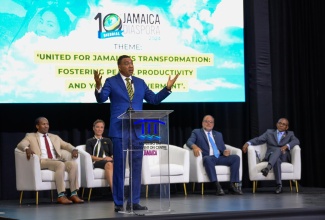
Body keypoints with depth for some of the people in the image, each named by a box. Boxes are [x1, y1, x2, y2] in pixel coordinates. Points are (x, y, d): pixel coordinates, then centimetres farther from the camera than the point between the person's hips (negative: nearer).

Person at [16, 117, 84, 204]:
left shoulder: (55, 137, 30)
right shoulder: (31, 136, 16)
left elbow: (66, 145, 24)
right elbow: (20, 145, 0)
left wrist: (74, 150, 0)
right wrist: (27, 148, -25)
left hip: (57, 160, 5)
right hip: (42, 162, -5)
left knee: (73, 164, -25)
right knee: (60, 164, -35)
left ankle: (74, 194, -27)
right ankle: (61, 196, -37)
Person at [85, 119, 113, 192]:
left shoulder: (108, 141, 31)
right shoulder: (90, 141, 20)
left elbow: (113, 154, 19)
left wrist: (111, 158, -8)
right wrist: (102, 159, -12)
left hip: (109, 161, 3)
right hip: (96, 162, -2)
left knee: (111, 164, -38)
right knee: (108, 164, -40)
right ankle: (113, 189, -55)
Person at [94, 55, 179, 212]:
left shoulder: (140, 82, 13)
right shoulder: (111, 81, 0)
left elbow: (154, 99, 12)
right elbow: (101, 99, -12)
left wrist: (167, 88, 0)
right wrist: (98, 86, -31)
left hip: (137, 131, 4)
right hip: (119, 131, -4)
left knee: (136, 167, 7)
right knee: (119, 167, -1)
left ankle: (134, 202, 14)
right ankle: (119, 203, 6)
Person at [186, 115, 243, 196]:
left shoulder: (218, 134, 29)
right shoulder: (196, 132, 16)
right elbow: (189, 142, -2)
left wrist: (225, 152, -3)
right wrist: (195, 146, -27)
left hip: (219, 158, 5)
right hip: (207, 157, -4)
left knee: (236, 158, -20)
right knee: (207, 159, -40)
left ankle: (233, 185, -24)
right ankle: (217, 186, -43)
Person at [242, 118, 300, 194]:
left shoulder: (290, 134, 21)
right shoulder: (269, 132, 22)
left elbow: (296, 141, -1)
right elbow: (258, 139, 9)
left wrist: (286, 146, -22)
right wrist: (248, 143, -13)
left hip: (283, 156, -1)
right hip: (271, 155, 1)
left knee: (278, 149, -37)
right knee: (277, 160, -38)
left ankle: (268, 167, -63)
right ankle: (279, 185, -47)